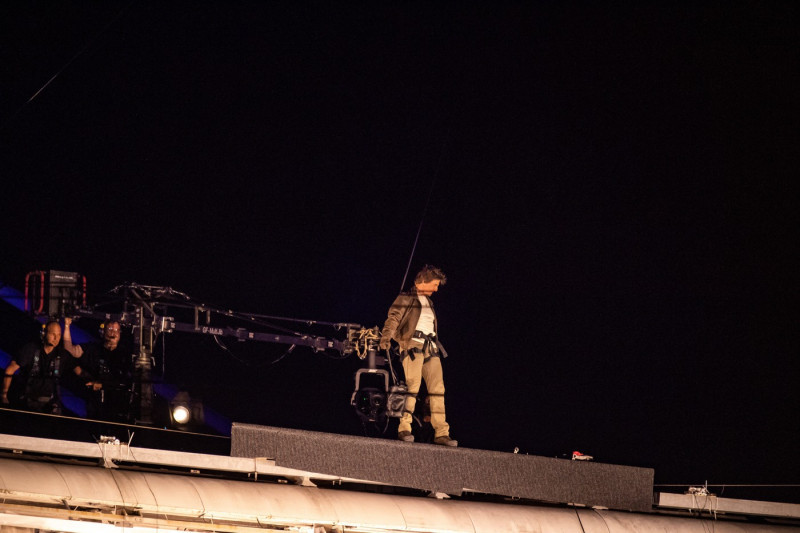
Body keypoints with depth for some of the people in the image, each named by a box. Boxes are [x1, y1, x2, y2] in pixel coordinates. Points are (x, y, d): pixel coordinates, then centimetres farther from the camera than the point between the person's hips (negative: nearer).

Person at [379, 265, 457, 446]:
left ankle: (441, 433, -5)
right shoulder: (406, 298, 5)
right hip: (413, 343, -7)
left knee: (438, 389, -3)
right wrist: (386, 338, -22)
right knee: (412, 385, -18)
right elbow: (394, 317, -7)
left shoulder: (428, 302, 27)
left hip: (431, 347, 7)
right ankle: (404, 428, -18)